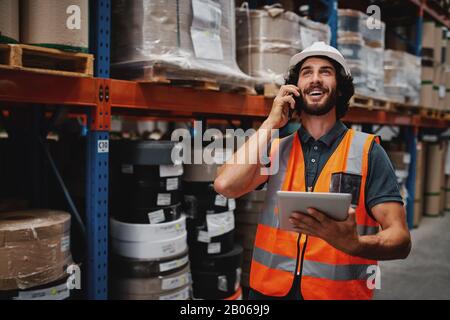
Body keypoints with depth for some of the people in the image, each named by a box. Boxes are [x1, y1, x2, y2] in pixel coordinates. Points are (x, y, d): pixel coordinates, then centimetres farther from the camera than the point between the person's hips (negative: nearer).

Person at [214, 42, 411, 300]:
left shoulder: (367, 150, -6)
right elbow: (226, 185, -15)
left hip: (340, 292, -2)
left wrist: (354, 244, -32)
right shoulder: (277, 149, 2)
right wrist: (271, 123, -8)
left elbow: (400, 239, -10)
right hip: (270, 290, 2)